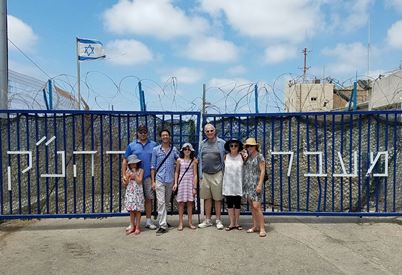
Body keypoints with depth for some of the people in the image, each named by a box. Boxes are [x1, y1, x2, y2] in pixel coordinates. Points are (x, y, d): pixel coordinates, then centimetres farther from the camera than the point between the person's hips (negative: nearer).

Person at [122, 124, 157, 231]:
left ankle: (148, 221, 20)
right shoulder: (132, 146, 4)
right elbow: (125, 161, 4)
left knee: (149, 198, 7)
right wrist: (124, 176, -5)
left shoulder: (153, 145, 5)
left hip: (149, 177, 1)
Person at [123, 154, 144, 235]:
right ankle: (132, 227, 18)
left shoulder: (140, 171, -3)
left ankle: (137, 228, 10)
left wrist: (134, 174, -11)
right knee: (131, 210, 7)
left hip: (138, 193, -3)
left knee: (137, 210, 1)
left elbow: (139, 181, -13)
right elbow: (125, 184, 4)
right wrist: (128, 177, -11)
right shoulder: (127, 171, 6)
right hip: (129, 193, 3)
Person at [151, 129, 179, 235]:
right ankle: (162, 225, -6)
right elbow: (153, 166, 3)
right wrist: (153, 181, -2)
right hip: (159, 179, -2)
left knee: (166, 202, 12)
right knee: (161, 202, -7)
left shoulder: (174, 149, 5)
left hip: (170, 179, 2)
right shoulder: (156, 150, 2)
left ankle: (163, 220, 28)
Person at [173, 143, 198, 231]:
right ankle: (180, 223, 7)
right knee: (181, 203, 1)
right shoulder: (179, 160, 2)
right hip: (181, 182, 0)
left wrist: (195, 187, -4)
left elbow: (195, 175, -1)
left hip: (190, 182, 0)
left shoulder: (193, 161, 0)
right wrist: (175, 183, -1)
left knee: (190, 202, 5)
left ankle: (190, 222, 14)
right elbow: (176, 172, 9)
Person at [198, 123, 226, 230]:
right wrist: (200, 174, 8)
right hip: (205, 174, 3)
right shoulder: (202, 144, 9)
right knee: (207, 198, 10)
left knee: (218, 198, 4)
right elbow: (200, 159, 13)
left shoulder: (221, 143, -1)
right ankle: (207, 220, 21)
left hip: (217, 174, -3)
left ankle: (218, 220, 15)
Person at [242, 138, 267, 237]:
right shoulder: (247, 157, 13)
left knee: (256, 207, -11)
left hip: (255, 184, -6)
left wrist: (260, 185, -15)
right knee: (252, 206, 10)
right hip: (247, 184, 6)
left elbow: (262, 171, -9)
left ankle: (262, 228, -4)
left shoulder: (259, 156, -4)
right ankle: (255, 226, 18)